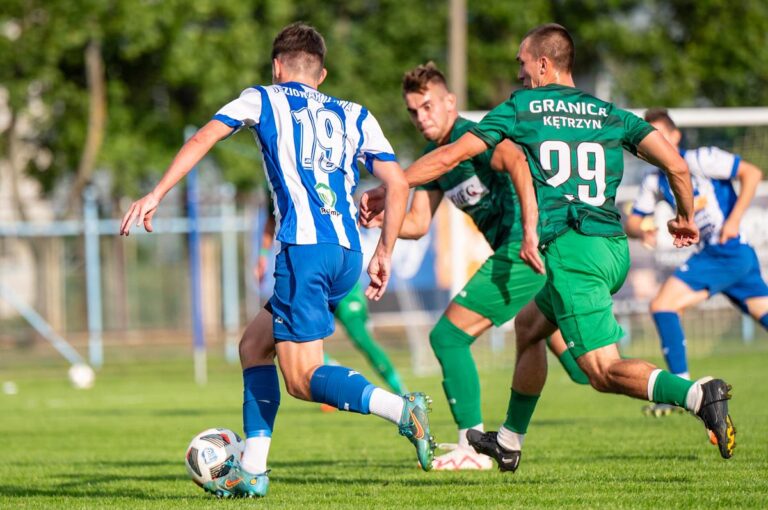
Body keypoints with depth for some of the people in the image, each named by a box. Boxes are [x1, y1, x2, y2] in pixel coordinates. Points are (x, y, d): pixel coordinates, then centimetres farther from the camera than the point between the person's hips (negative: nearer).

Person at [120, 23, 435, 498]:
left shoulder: (263, 99, 12)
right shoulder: (355, 115, 21)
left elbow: (202, 140, 1)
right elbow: (398, 182, 12)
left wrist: (156, 195, 2)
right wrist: (384, 254, 18)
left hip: (304, 247, -6)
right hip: (348, 254, 6)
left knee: (303, 378, -8)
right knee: (255, 344, 20)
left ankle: (402, 409, -31)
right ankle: (251, 470, 15)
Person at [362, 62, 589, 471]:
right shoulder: (435, 156, 16)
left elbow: (518, 163, -33)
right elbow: (418, 224, 16)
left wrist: (531, 229, -42)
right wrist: (381, 220, -5)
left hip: (521, 251, -11)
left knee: (448, 336, -9)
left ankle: (473, 446, -5)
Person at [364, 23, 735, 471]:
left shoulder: (521, 108, 6)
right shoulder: (611, 114, 16)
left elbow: (450, 156, 6)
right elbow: (676, 166, 7)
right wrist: (686, 219, 25)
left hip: (569, 248, -7)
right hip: (615, 247, 7)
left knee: (604, 371, -11)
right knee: (529, 325, 28)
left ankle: (699, 395, -34)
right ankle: (509, 442, 35)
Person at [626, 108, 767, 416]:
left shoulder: (699, 160, -9)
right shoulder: (655, 181, 13)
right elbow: (633, 221, 14)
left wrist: (734, 219, -17)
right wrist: (641, 231, -10)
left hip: (730, 250, -8)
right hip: (710, 253, 8)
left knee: (663, 306, -14)